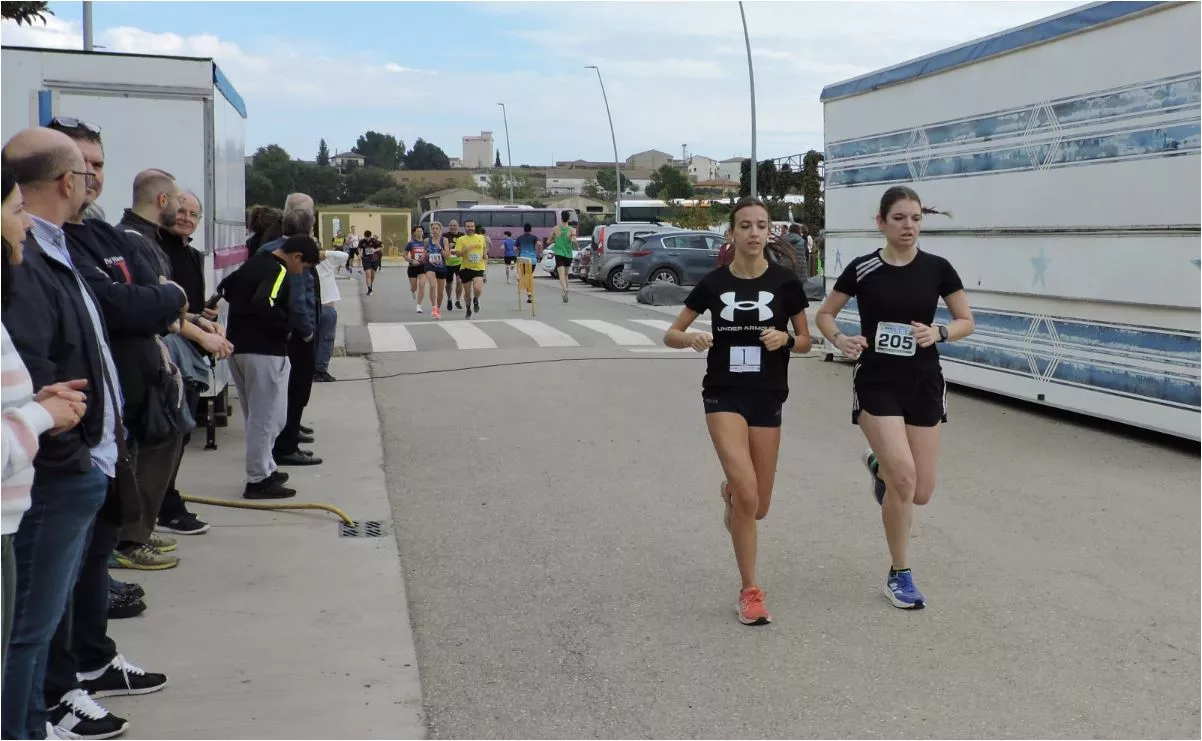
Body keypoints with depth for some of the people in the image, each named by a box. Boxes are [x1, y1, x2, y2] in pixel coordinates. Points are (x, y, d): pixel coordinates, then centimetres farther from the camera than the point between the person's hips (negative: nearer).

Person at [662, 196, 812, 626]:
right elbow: (671, 334, 5)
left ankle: (731, 494, 48)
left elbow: (805, 341, 6)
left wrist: (786, 339, -16)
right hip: (723, 395, -1)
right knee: (747, 494, -18)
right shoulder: (714, 282, -2)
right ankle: (750, 591, -2)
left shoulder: (785, 281, -3)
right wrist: (691, 339, -17)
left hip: (767, 398, 1)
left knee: (758, 507, 8)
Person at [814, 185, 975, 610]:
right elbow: (824, 315, 7)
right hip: (877, 386, -2)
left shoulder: (937, 269, -2)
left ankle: (879, 466, 41)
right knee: (904, 478, -17)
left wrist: (940, 332, -14)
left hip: (924, 386, 3)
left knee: (920, 492, 3)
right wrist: (840, 340, -14)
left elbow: (967, 322, 7)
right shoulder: (862, 269, -5)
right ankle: (900, 575, 4)